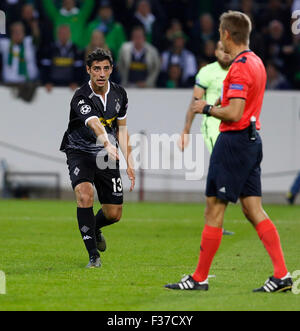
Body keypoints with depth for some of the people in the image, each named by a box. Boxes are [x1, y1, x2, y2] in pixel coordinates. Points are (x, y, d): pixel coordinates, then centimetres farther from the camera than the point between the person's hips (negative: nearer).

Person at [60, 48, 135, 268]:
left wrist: (129, 162, 5)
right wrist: (108, 145, -59)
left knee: (114, 213, 2)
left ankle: (94, 228, 40)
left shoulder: (119, 94, -2)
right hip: (80, 152, -4)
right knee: (85, 195, -30)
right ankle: (94, 255, -21)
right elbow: (95, 125, -40)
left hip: (108, 157, 4)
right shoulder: (81, 98, -21)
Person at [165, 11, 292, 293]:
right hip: (252, 139, 10)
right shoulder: (256, 62, 14)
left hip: (234, 140, -10)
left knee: (214, 209, -3)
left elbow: (234, 113, -23)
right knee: (253, 210, 7)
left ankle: (199, 278, 3)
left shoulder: (240, 67, -17)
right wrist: (221, 105, 17)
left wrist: (207, 108, -9)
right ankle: (281, 275, 0)